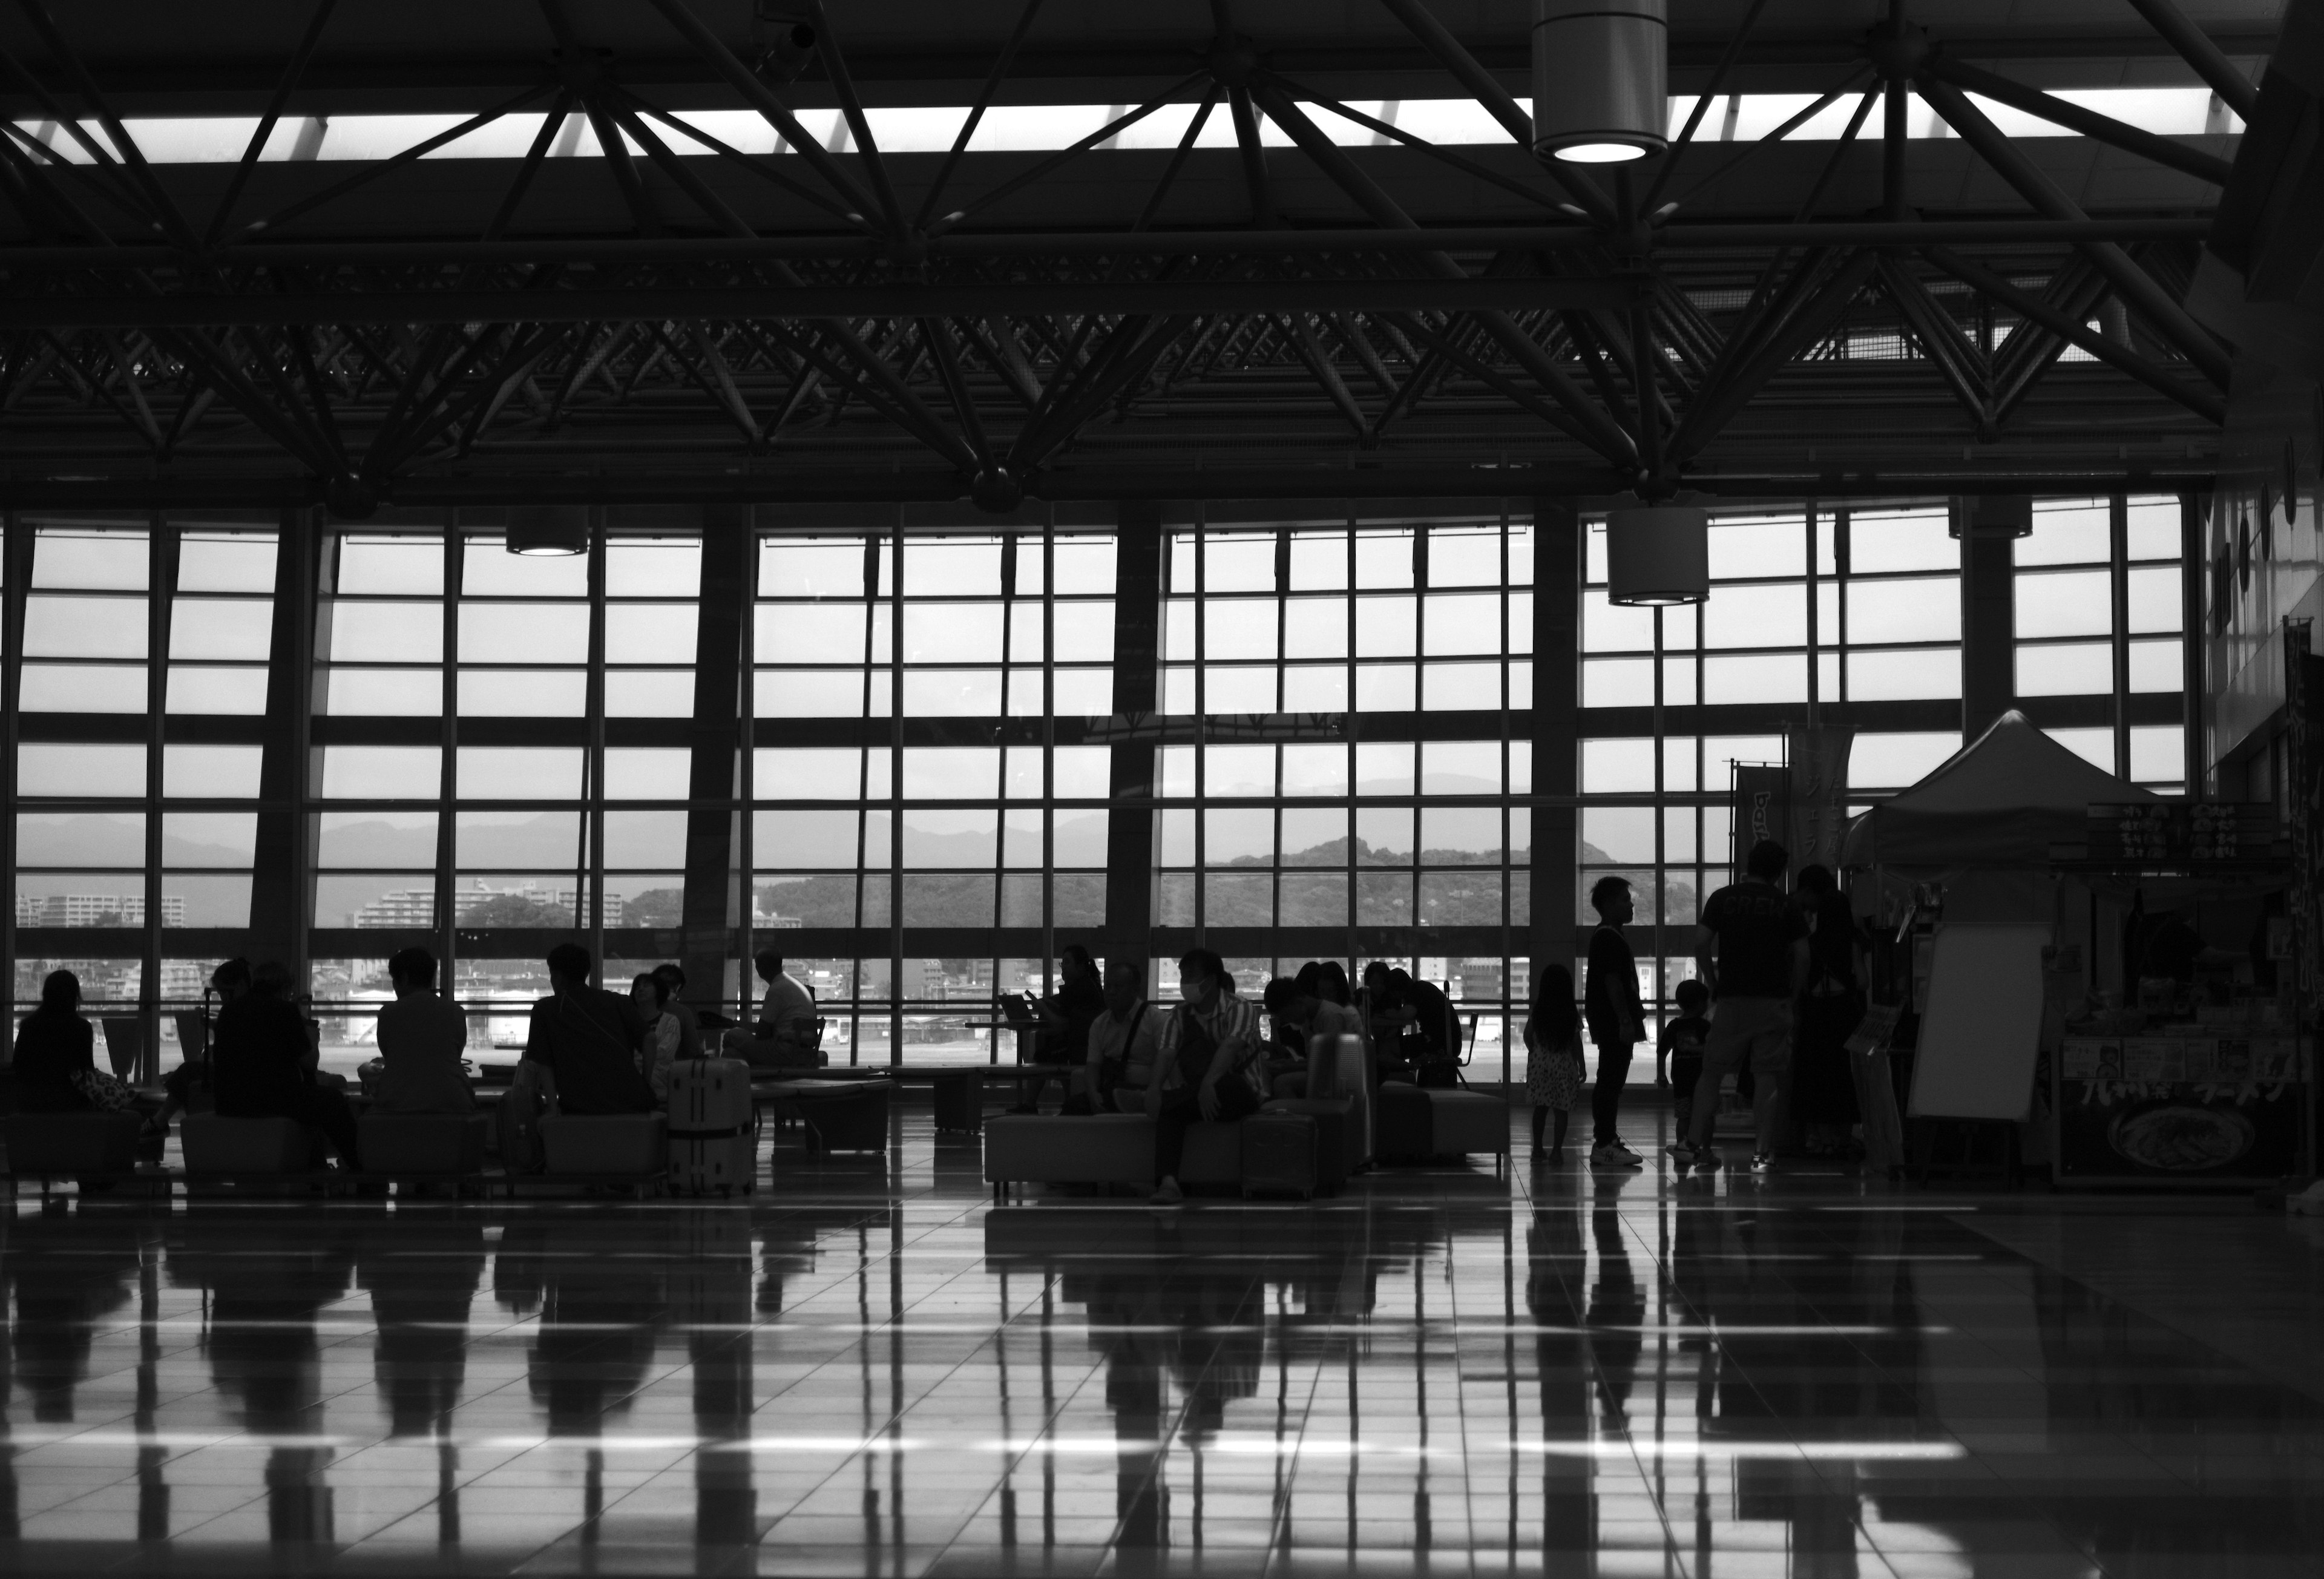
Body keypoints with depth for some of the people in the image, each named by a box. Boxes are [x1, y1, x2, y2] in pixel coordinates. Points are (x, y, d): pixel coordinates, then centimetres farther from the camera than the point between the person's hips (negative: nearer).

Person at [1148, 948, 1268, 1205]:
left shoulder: (1241, 1008, -8)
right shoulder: (1180, 1015, 7)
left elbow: (1231, 1046, -27)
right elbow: (1166, 1053, -9)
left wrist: (1209, 1082, -45)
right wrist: (1155, 1086, -31)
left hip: (1241, 1094, -3)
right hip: (1200, 1093, 4)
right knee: (1170, 1111, -31)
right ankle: (1167, 1181, -43)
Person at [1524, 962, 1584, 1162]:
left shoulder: (1536, 1012, -4)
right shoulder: (1572, 1016, -8)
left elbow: (1528, 1037, 3)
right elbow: (1577, 1043, -4)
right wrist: (1581, 1066, 7)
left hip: (1539, 1061, 2)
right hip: (1564, 1063, -2)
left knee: (1540, 1108, 12)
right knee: (1561, 1110, 3)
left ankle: (1538, 1149, 14)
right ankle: (1557, 1151, -2)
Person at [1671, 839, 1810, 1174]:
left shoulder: (1723, 898, 5)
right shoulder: (1786, 905, 4)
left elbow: (1701, 943, -2)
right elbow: (1802, 955, -1)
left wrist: (1713, 984, 8)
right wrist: (1793, 993, 10)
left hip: (1731, 998, 1)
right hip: (1773, 999, -1)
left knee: (1712, 1071, 8)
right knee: (1767, 1076, 1)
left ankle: (1694, 1143, 3)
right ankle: (1762, 1152, -3)